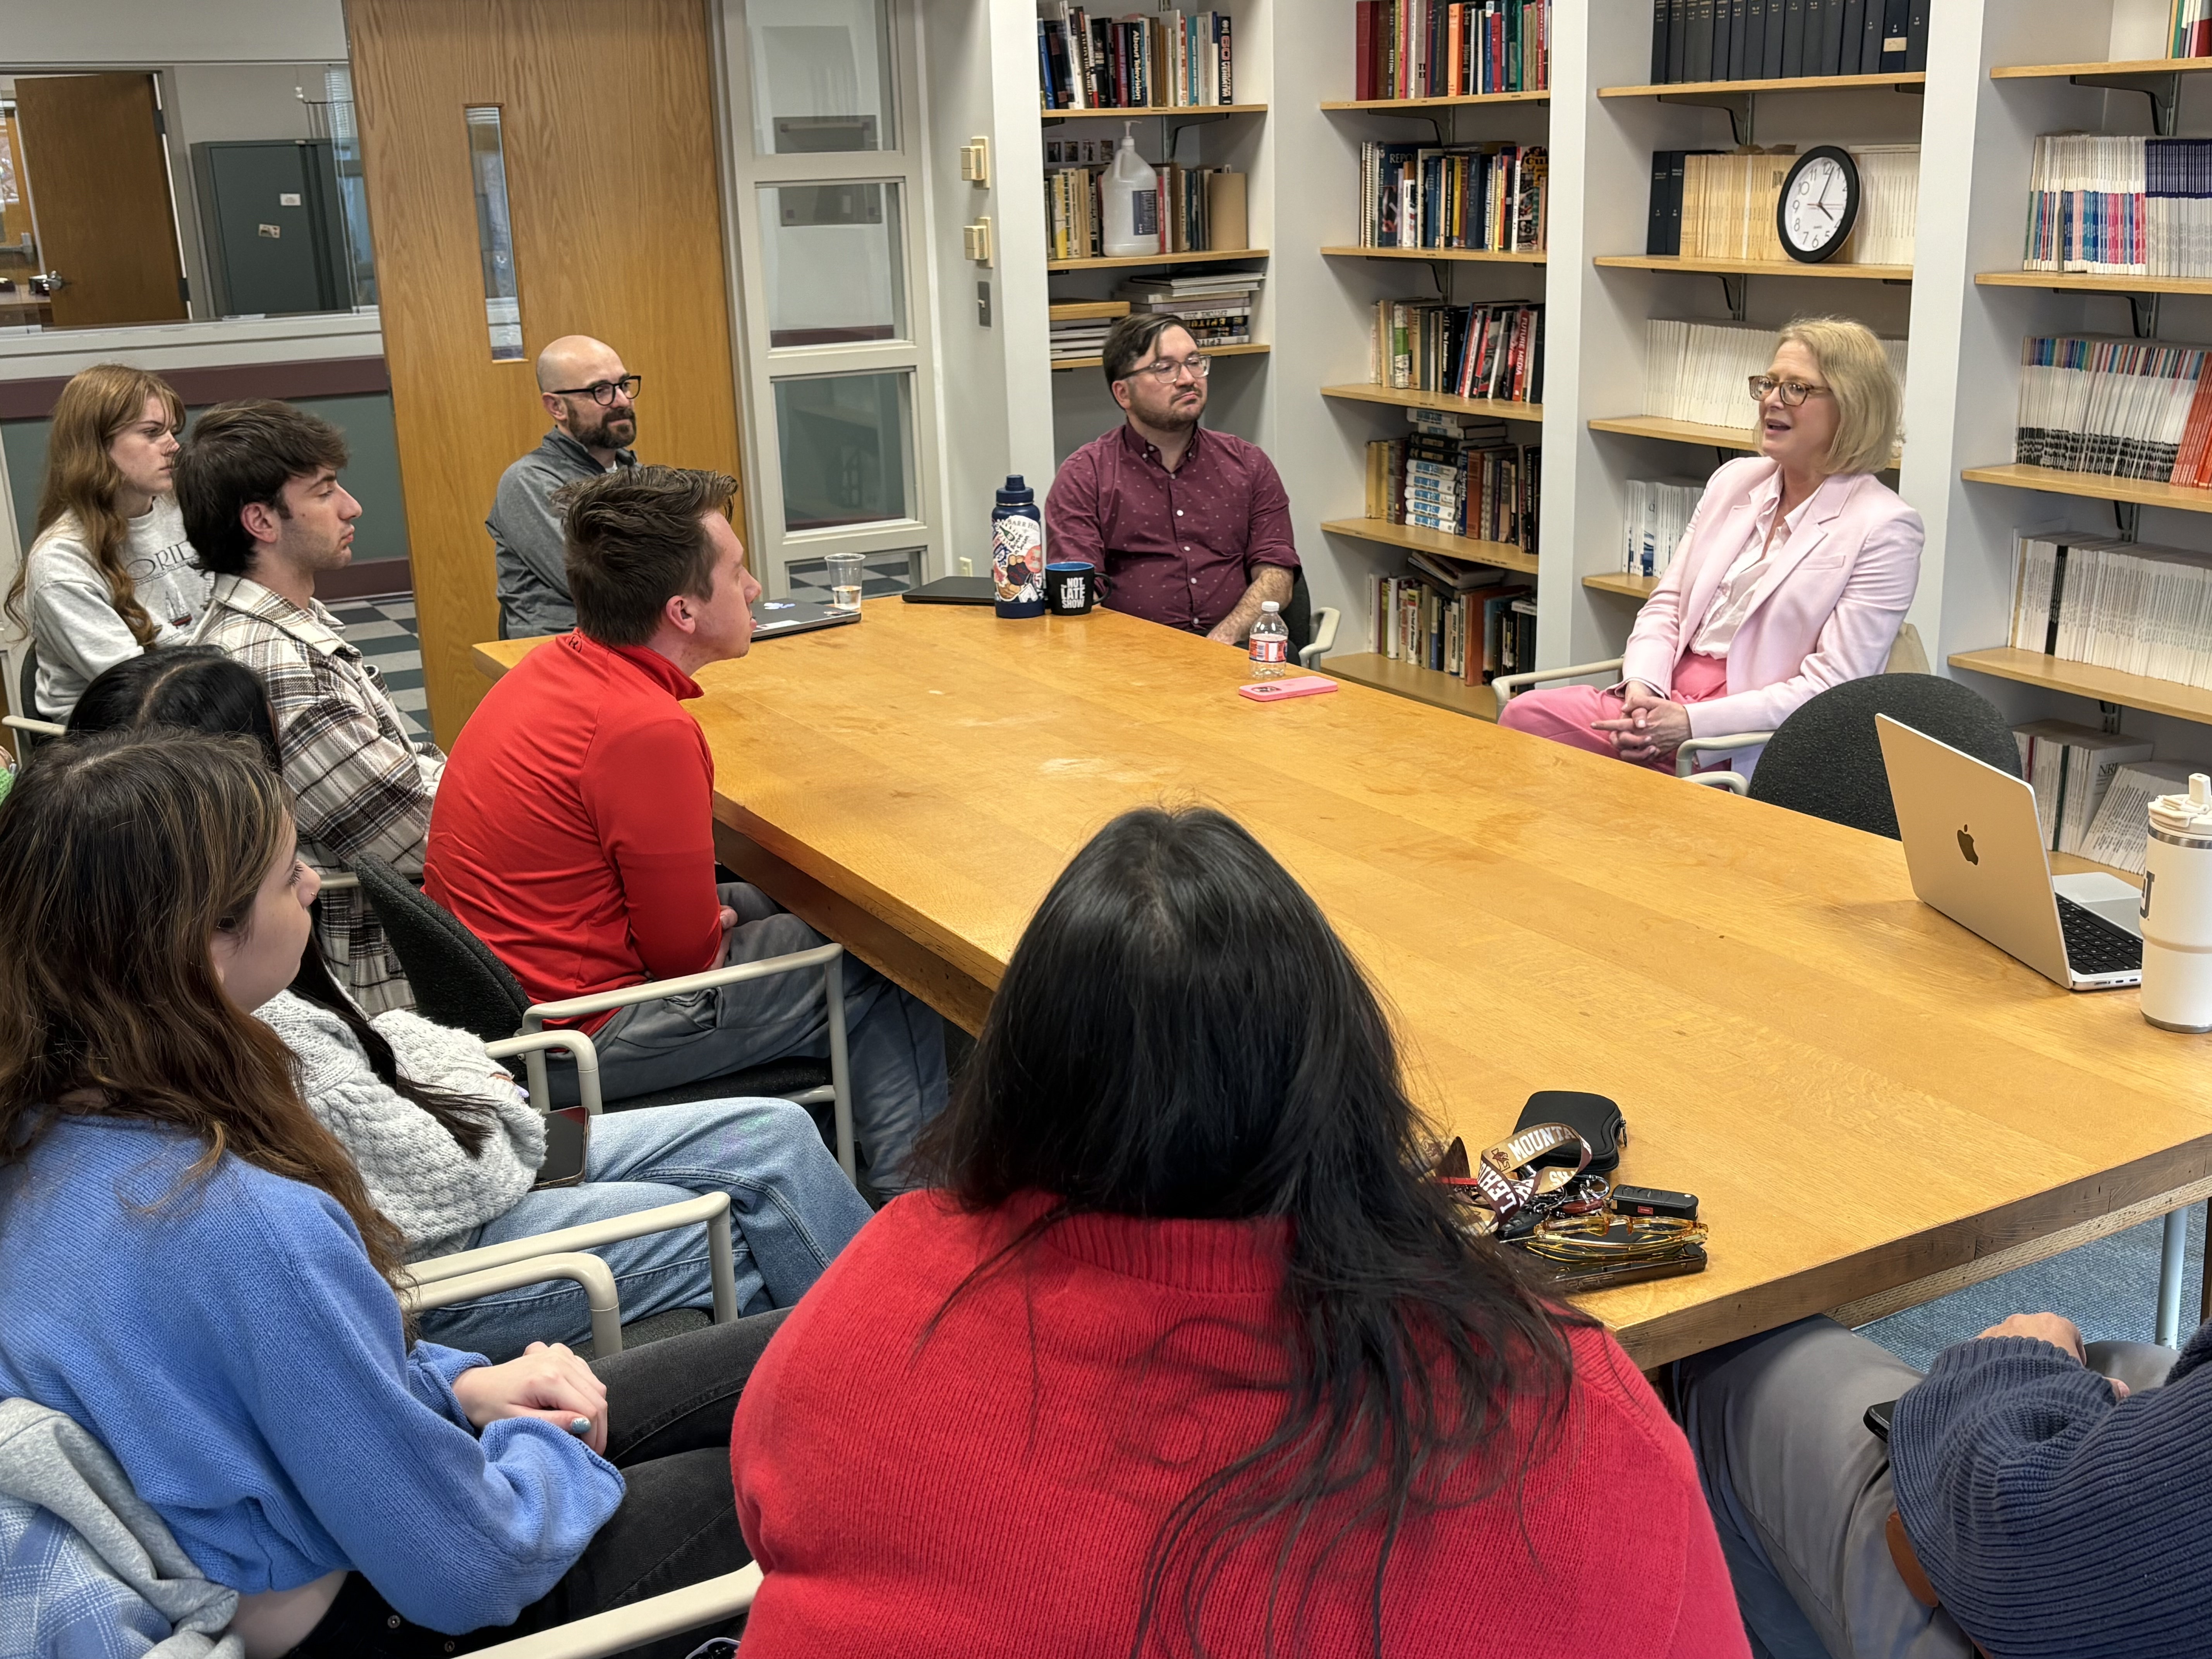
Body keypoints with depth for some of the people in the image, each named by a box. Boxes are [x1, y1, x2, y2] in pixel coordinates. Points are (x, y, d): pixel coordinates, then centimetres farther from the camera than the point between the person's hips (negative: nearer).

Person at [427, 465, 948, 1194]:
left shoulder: (554, 666, 1)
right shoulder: (648, 728, -28)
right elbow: (685, 949, -18)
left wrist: (711, 913, 5)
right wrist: (715, 927, 2)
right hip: (568, 1039, -10)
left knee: (774, 906, 24)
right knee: (886, 994, 3)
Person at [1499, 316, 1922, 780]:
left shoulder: (1885, 528, -6)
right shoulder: (1734, 480, 15)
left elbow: (1831, 686, -12)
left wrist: (1694, 722, -20)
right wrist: (1643, 685, -8)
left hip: (1748, 749, -6)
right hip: (1667, 698, 6)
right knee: (1525, 715, -23)